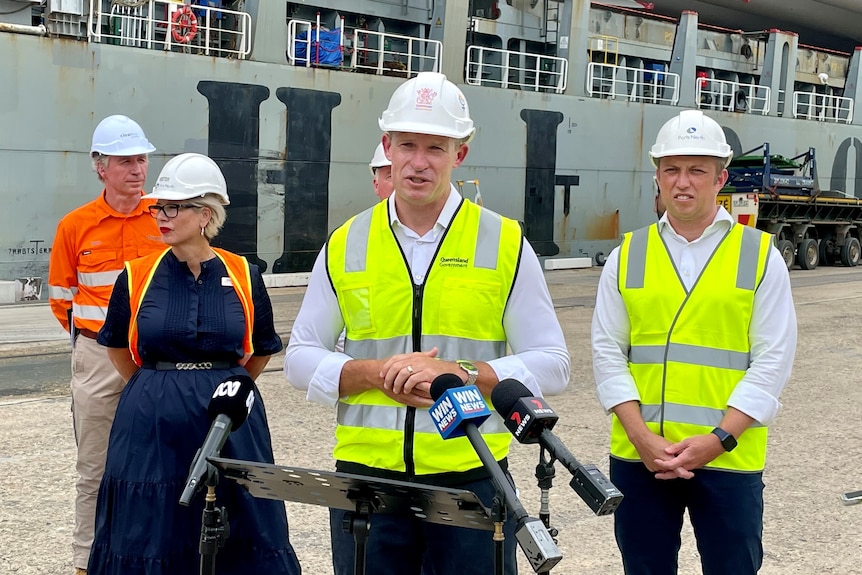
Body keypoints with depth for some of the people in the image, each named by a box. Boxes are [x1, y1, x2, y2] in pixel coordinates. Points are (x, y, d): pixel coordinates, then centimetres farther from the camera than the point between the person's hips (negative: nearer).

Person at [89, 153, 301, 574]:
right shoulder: (136, 277, -1)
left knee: (253, 531, 4)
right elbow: (117, 347, 16)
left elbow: (262, 350, 14)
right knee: (150, 535, 5)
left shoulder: (243, 277, -1)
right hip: (153, 425, 0)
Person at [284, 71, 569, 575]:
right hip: (366, 473, 2)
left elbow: (551, 364, 0)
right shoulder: (345, 246, 6)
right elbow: (301, 358, 9)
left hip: (472, 477, -1)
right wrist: (377, 373, -9)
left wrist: (461, 374, -15)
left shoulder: (505, 244, 1)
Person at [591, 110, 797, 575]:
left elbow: (772, 361, -2)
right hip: (638, 458, 2)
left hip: (729, 460, -2)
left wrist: (718, 439, -12)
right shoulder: (626, 257, 7)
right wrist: (642, 437, -9)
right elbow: (607, 353, 4)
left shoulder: (760, 257, 3)